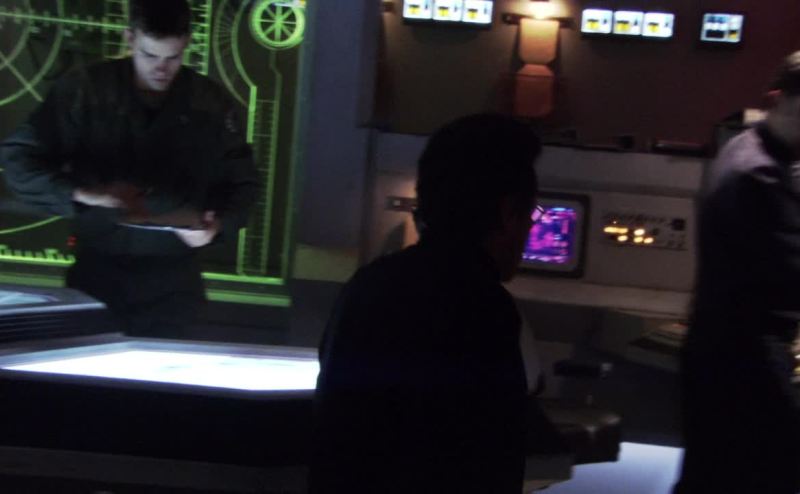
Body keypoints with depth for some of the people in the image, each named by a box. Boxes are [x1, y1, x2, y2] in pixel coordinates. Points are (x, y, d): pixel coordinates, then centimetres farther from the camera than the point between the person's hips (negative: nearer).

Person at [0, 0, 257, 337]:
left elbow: (241, 181, 8)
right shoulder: (85, 90, -6)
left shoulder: (210, 104, 0)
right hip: (96, 270, -1)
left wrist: (219, 223, -13)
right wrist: (80, 193, -22)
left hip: (173, 278, 1)